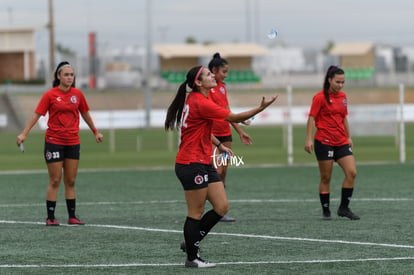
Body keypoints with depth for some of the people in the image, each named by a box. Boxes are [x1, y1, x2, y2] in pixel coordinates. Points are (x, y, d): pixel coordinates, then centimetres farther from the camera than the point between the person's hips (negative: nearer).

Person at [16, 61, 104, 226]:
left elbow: (85, 115, 18)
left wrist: (96, 132, 24)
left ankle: (72, 217, 9)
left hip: (73, 143, 4)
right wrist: (24, 134, -16)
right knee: (55, 181, -3)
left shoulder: (78, 94, 4)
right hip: (54, 142, -4)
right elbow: (36, 115, -8)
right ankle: (50, 218, 2)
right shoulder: (50, 95, -7)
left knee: (70, 181, 6)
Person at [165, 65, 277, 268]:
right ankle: (192, 258, 9)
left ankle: (191, 243, 19)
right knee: (196, 212, -1)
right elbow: (234, 118, -21)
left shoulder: (195, 100, 11)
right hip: (191, 165, -10)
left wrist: (219, 145, 17)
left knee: (222, 207, 8)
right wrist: (261, 107, -20)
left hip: (204, 163, 10)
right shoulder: (200, 103, -19)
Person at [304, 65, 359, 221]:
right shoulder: (320, 97, -7)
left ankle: (344, 208, 3)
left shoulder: (343, 97, 11)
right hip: (324, 142, -6)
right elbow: (312, 118, -8)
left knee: (351, 173, -6)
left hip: (341, 143, 6)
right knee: (326, 178, 0)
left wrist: (348, 137, 21)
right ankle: (325, 211, 9)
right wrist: (309, 139, -15)